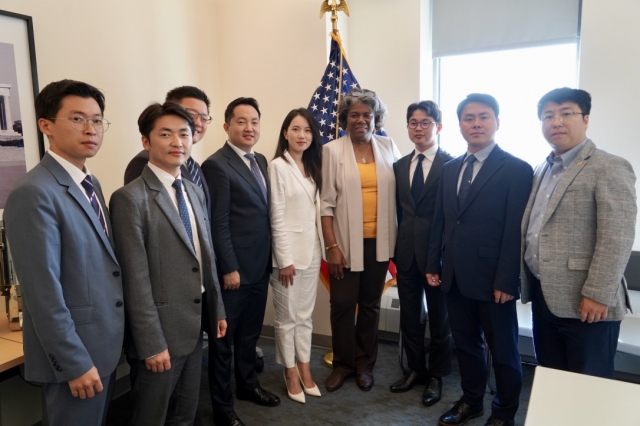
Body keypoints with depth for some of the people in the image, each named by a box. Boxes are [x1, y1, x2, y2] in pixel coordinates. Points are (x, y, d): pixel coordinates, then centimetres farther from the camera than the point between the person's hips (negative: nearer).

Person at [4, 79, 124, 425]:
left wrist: (113, 338, 14)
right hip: (75, 353, -8)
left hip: (105, 343, 8)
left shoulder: (90, 184, 8)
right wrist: (75, 362, -19)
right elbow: (43, 293, -22)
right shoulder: (34, 194, -20)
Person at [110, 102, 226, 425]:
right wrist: (152, 343, -17)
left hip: (195, 325, 7)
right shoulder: (130, 198, -16)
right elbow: (135, 280, -18)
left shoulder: (195, 192, 8)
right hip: (161, 329, -7)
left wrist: (218, 309, 14)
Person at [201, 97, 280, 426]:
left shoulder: (260, 161, 11)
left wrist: (269, 258, 11)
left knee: (250, 333, 22)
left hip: (260, 265, 8)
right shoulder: (216, 165, -14)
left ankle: (247, 384, 42)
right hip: (235, 268, -7)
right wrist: (229, 268, -17)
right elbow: (218, 224, -17)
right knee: (224, 338, 9)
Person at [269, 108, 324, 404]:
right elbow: (276, 218, -14)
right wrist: (284, 259, -14)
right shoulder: (278, 166, -10)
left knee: (305, 314, 16)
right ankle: (291, 374, 24)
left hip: (312, 251, 6)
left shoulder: (312, 167, 10)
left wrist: (321, 248, 6)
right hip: (289, 251, -6)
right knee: (287, 316, 8)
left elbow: (317, 210, 11)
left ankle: (305, 370, 29)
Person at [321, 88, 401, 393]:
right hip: (346, 242, -2)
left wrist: (399, 240, 2)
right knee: (342, 304, 5)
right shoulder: (332, 150, -3)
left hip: (379, 241, 2)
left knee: (371, 305, 13)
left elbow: (399, 192, 7)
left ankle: (365, 364, 31)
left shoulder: (388, 147, 4)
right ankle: (343, 363, 27)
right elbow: (326, 202, -5)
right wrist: (331, 246, -10)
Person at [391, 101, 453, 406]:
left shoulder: (452, 165, -8)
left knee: (439, 318, 12)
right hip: (406, 253, 5)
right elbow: (398, 211, 10)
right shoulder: (399, 166, 9)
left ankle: (436, 376, 29)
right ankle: (415, 369, 34)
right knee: (409, 316, 15)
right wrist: (395, 248, 6)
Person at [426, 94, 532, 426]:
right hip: (456, 277, 5)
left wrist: (506, 281, -16)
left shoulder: (517, 170, -8)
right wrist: (433, 264, 7)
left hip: (493, 279, -5)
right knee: (466, 344, 18)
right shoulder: (450, 169, 11)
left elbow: (516, 232, -13)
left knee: (503, 350, 12)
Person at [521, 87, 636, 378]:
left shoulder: (609, 168, -11)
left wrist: (598, 295, -20)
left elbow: (617, 238, -18)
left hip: (584, 303, -7)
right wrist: (528, 282, 14)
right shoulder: (542, 170, 13)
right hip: (543, 296, 7)